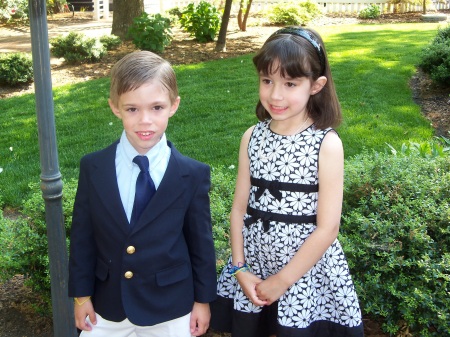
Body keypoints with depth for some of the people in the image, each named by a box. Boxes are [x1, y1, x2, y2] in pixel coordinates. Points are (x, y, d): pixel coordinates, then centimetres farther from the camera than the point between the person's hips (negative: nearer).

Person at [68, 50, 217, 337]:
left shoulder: (193, 175, -13)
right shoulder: (93, 168, -8)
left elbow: (201, 239, -5)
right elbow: (82, 234, -1)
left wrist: (203, 299, 1)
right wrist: (81, 294, 3)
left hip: (170, 312, -1)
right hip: (107, 307, 2)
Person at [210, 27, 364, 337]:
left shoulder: (327, 144, -15)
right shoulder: (252, 138, -3)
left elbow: (327, 228, -15)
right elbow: (239, 208, 1)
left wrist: (282, 280, -11)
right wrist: (239, 268, -5)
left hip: (306, 270, -4)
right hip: (251, 266, 4)